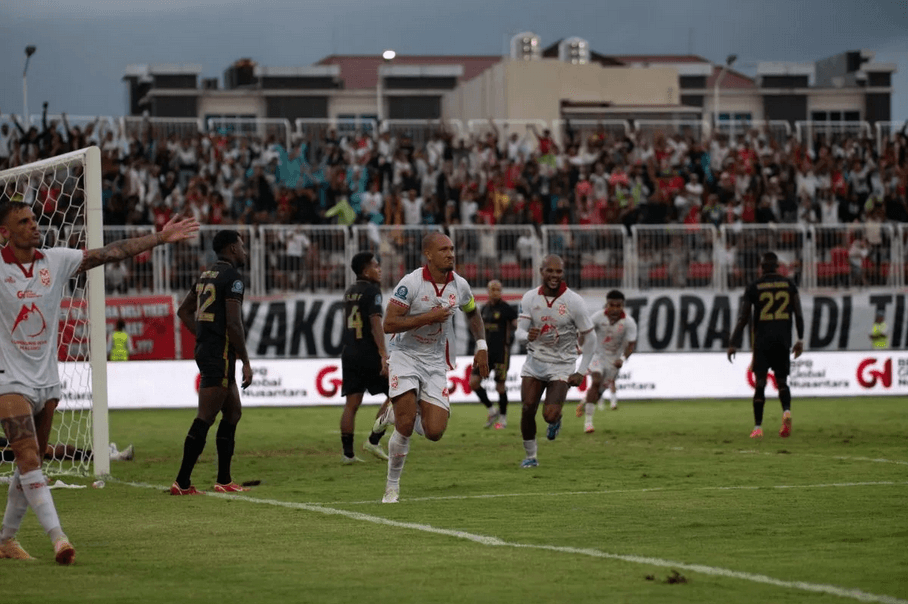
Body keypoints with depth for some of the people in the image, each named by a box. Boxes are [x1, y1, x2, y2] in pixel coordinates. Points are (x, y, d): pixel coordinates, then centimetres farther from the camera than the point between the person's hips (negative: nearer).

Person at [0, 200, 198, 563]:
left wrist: (160, 238, -2)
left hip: (46, 380, 5)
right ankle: (57, 537, -23)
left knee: (30, 465, 10)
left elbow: (109, 253, 1)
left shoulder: (57, 260, 3)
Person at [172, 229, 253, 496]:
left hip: (204, 349, 10)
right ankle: (182, 482, -10)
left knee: (233, 413, 17)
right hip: (220, 353, -10)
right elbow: (234, 323, -18)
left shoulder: (207, 274, 16)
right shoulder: (232, 278, -12)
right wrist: (246, 362, -13)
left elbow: (184, 311, 21)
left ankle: (224, 480, 19)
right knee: (205, 419, -9)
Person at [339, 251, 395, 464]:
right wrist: (383, 355, -24)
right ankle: (373, 440, -5)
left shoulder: (349, 292, 15)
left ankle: (348, 452, -1)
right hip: (368, 354, -7)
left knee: (352, 404, 4)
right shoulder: (372, 291, -9)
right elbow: (375, 323, -19)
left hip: (349, 353, 7)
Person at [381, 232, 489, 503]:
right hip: (406, 356, -4)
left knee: (435, 432, -8)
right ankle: (392, 487, 5)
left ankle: (404, 413, 27)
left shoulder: (459, 285, -1)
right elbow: (389, 324, -20)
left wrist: (481, 346, 13)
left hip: (435, 362, 4)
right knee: (405, 425, -14)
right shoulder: (411, 283, -16)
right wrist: (429, 317, -23)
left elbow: (472, 313, 22)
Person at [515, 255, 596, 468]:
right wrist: (527, 336, -29)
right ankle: (530, 456, 16)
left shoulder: (574, 301, -13)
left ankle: (556, 421, 24)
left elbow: (589, 339, -6)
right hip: (535, 362, 3)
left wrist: (581, 372, -8)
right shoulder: (530, 298, -3)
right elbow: (519, 332, -4)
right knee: (528, 409, -4)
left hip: (562, 365, -3)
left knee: (550, 415, -15)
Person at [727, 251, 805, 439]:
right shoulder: (789, 285, 7)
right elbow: (798, 314, 4)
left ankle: (758, 427, -2)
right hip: (783, 339, 2)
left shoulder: (754, 287, 1)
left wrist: (733, 344, 4)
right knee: (782, 380, 12)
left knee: (760, 382, 1)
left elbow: (743, 318, -1)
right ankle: (786, 411, -17)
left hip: (762, 339, -2)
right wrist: (800, 340, 12)